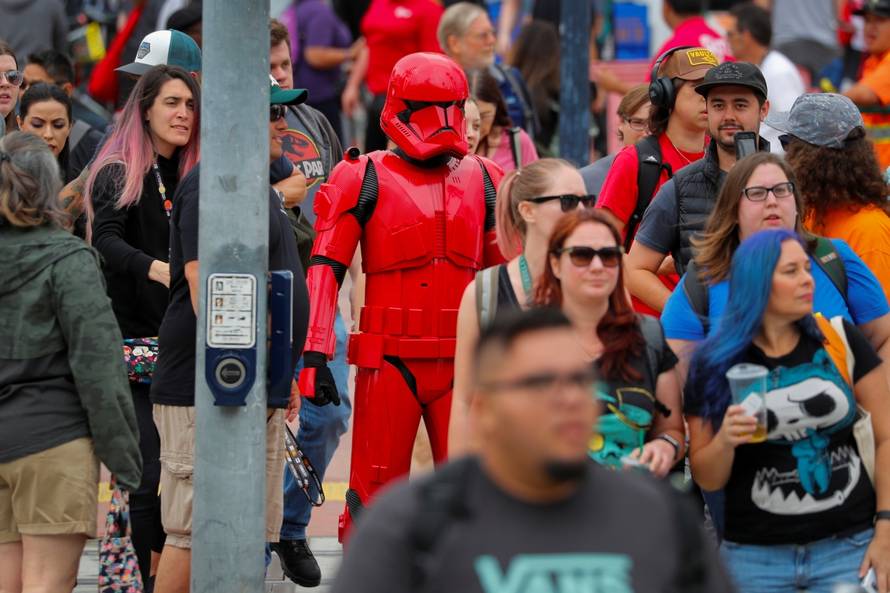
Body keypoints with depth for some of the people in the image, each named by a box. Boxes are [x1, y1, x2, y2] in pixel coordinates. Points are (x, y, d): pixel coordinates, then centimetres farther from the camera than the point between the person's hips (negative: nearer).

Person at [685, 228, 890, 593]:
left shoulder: (839, 341, -1)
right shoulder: (715, 364, -1)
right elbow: (707, 479, 4)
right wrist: (724, 441, -16)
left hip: (849, 548, 0)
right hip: (756, 558, 0)